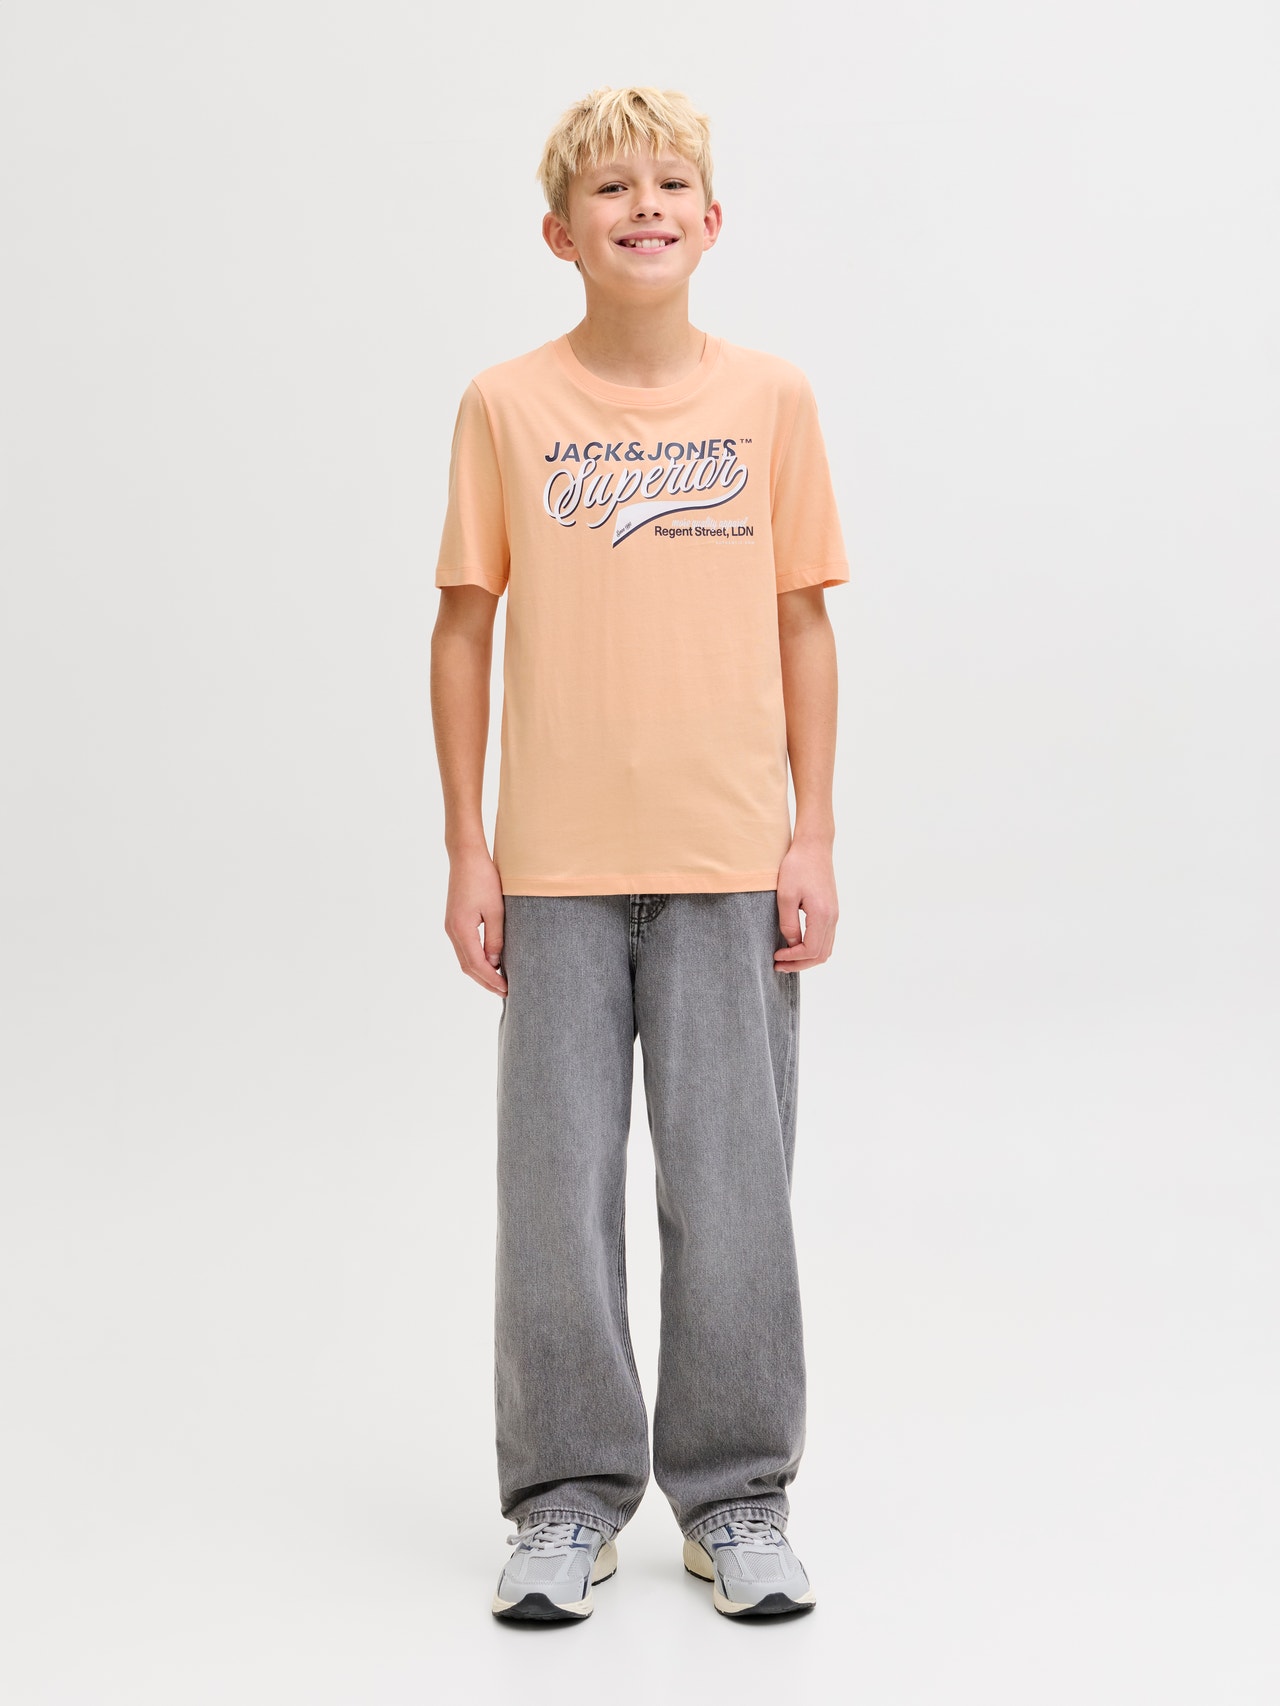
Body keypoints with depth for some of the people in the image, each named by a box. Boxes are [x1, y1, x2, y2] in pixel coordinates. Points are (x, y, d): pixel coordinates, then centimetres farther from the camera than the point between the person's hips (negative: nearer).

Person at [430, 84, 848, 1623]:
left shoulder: (771, 399, 4)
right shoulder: (506, 406, 2)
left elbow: (803, 624, 6)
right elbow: (465, 628, 4)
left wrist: (814, 836, 1)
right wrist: (467, 851, 0)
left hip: (732, 859, 0)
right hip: (558, 864, 0)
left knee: (731, 1187, 5)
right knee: (557, 1190, 5)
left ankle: (735, 1498, 21)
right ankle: (568, 1501, 22)